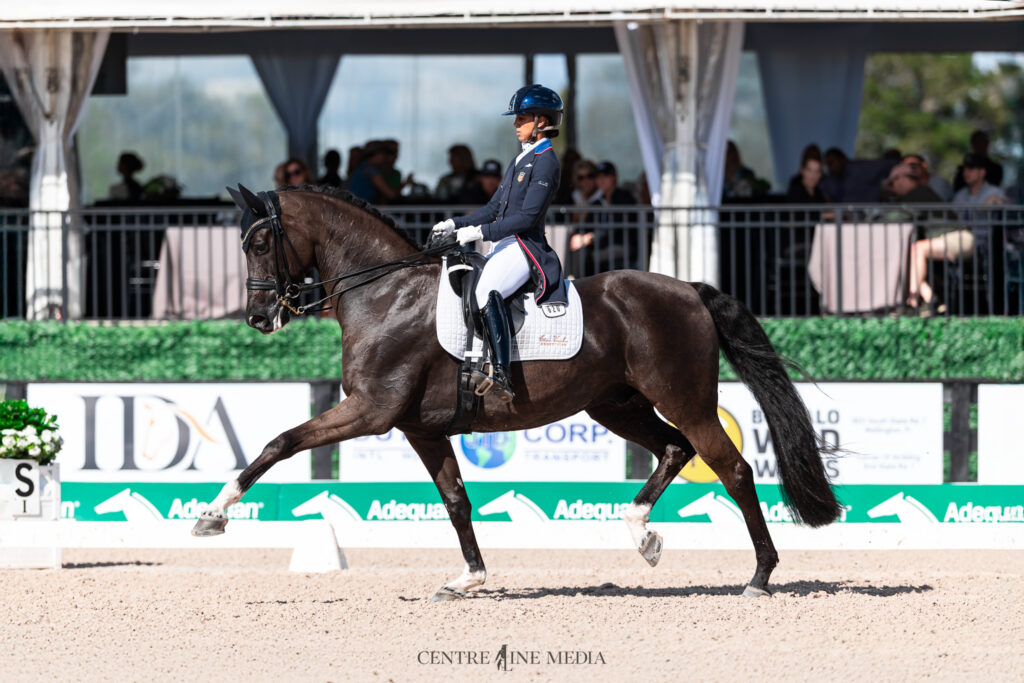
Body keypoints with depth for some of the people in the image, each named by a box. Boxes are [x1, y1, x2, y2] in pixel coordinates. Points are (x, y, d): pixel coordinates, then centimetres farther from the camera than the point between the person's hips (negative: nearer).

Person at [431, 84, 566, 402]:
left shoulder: (545, 162, -9)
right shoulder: (521, 160, 21)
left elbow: (527, 216, -17)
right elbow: (494, 208, 23)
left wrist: (481, 231, -18)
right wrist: (456, 224, 12)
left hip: (526, 246, -11)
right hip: (504, 245, 11)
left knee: (486, 292, -35)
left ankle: (501, 377, -43)